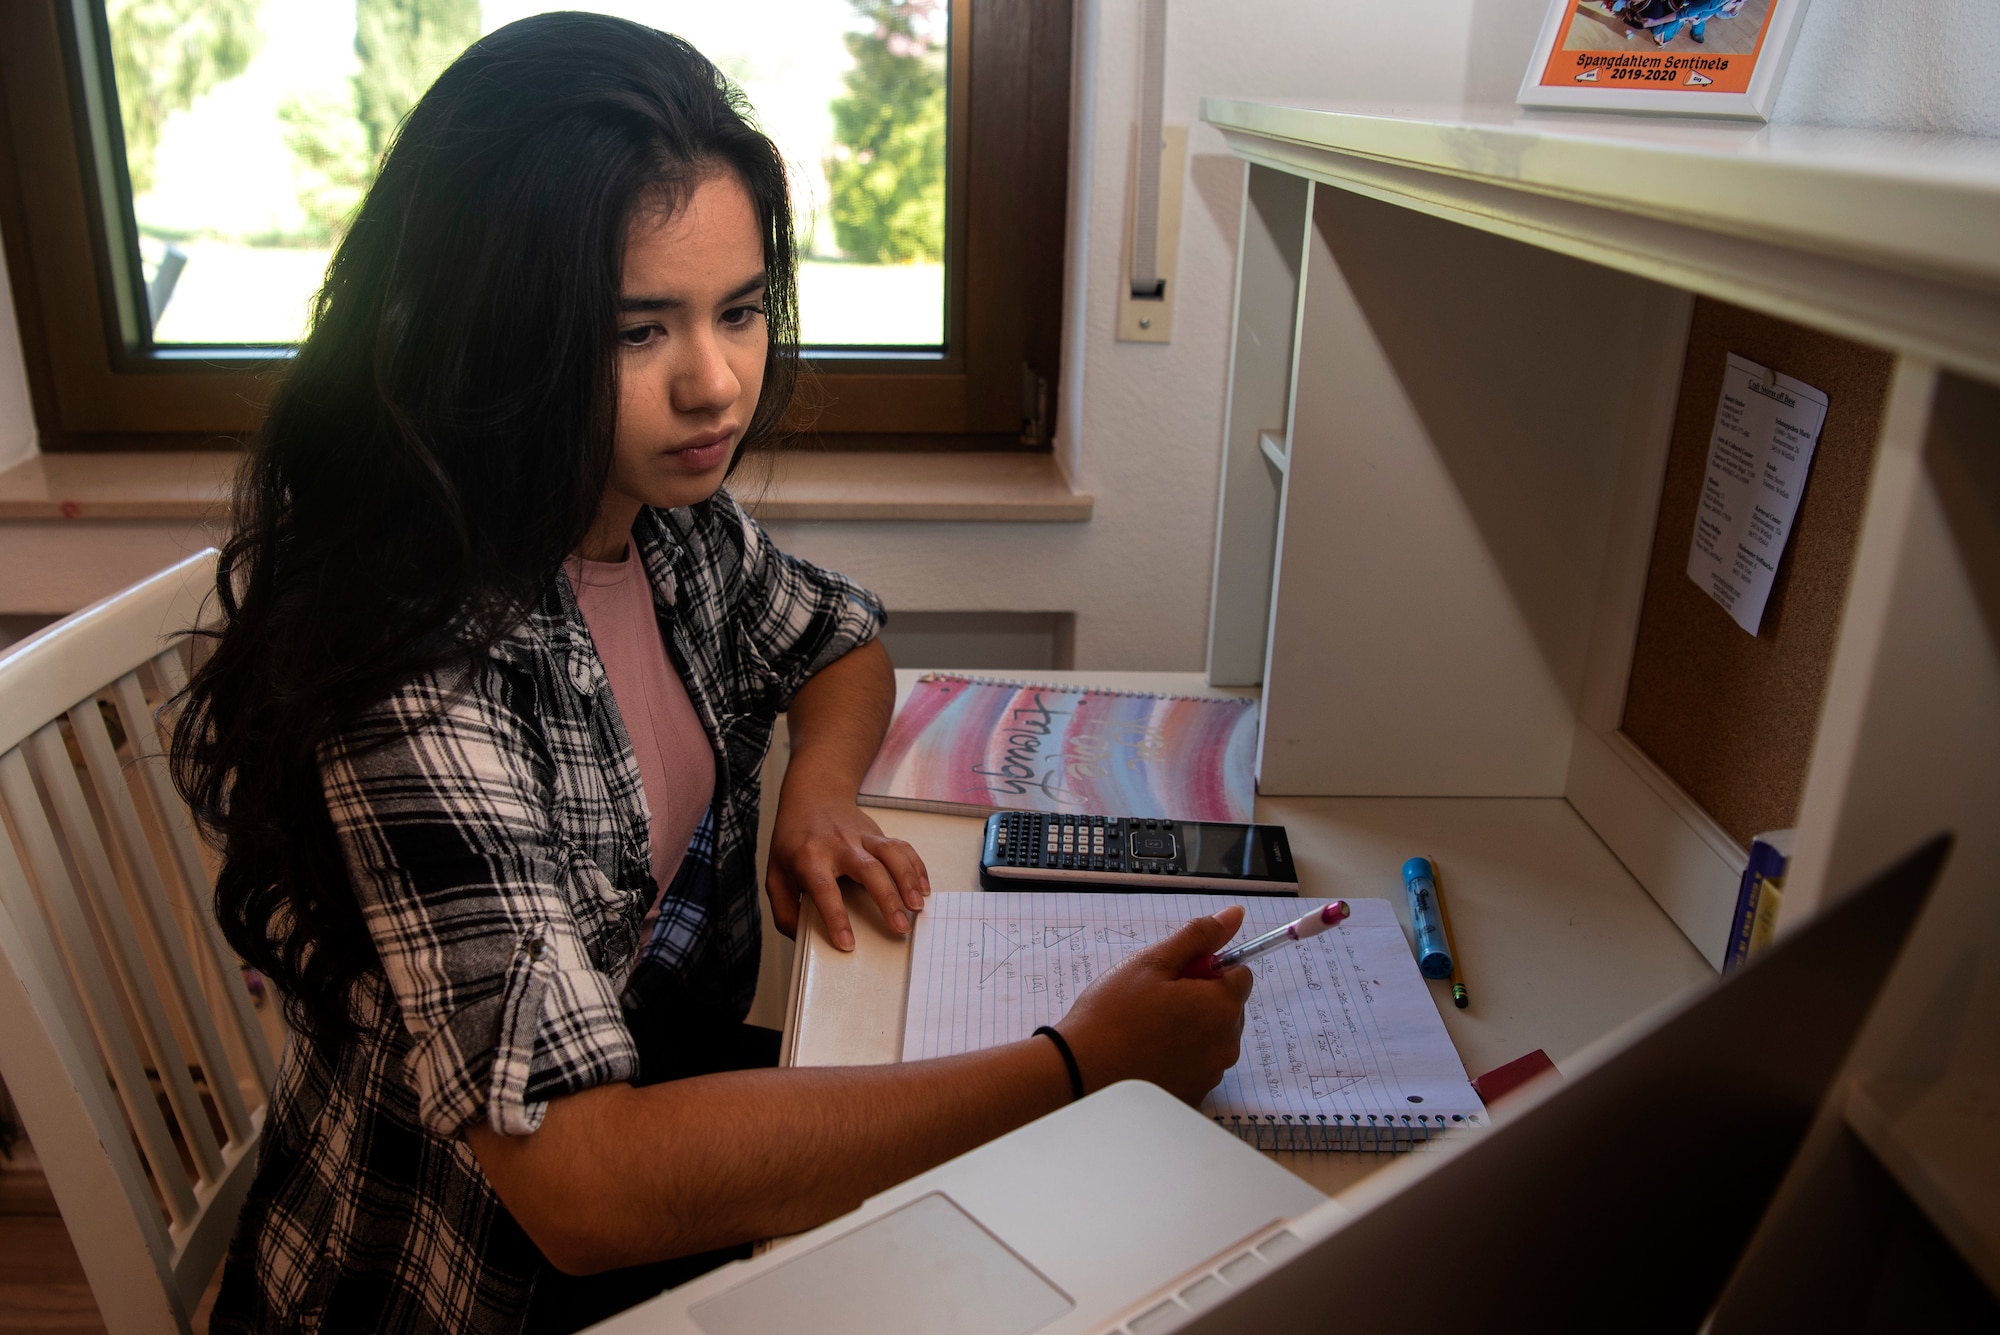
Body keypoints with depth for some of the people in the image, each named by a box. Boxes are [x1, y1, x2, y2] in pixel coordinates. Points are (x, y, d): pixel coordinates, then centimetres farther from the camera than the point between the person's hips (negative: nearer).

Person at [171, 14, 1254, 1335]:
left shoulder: (675, 519, -7)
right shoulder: (413, 676, -30)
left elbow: (841, 640, 13)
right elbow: (583, 1186, -35)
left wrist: (821, 792, -9)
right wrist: (1078, 1060, -35)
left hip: (685, 1068, 6)